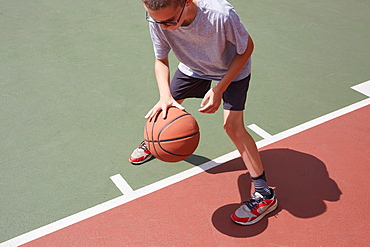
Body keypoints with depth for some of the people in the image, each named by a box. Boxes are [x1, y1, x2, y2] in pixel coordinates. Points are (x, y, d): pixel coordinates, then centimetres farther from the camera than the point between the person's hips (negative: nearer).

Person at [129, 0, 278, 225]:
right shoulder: (158, 20, -31)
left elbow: (247, 48, -24)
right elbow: (161, 61, -15)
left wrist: (219, 89, -29)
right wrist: (165, 95, -35)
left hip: (233, 70, -4)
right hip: (192, 67, 5)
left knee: (233, 126, -17)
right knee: (167, 107, 14)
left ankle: (265, 194, -4)